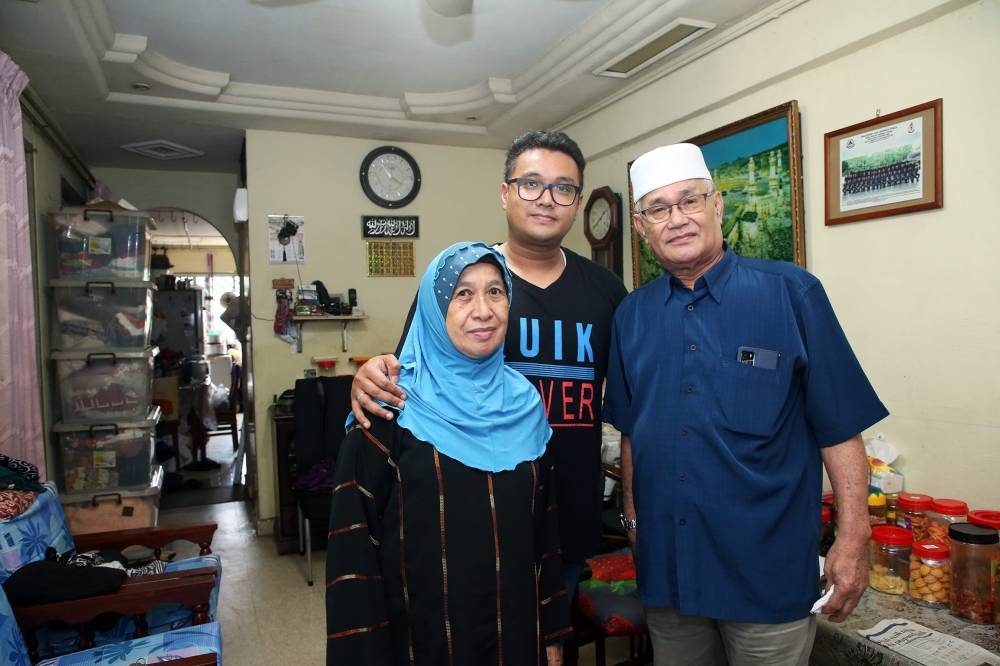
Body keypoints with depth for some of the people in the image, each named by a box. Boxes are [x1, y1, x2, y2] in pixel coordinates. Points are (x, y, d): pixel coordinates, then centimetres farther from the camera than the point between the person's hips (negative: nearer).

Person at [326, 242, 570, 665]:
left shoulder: (525, 403, 0)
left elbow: (543, 527, 6)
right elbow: (355, 537, -12)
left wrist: (552, 632, 9)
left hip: (516, 626, 4)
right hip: (422, 631, -4)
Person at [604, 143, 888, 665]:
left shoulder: (791, 292, -8)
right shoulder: (632, 313, 2)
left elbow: (840, 427, -7)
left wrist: (853, 541, -9)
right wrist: (632, 515, 12)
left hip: (768, 567, -3)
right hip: (665, 562, 4)